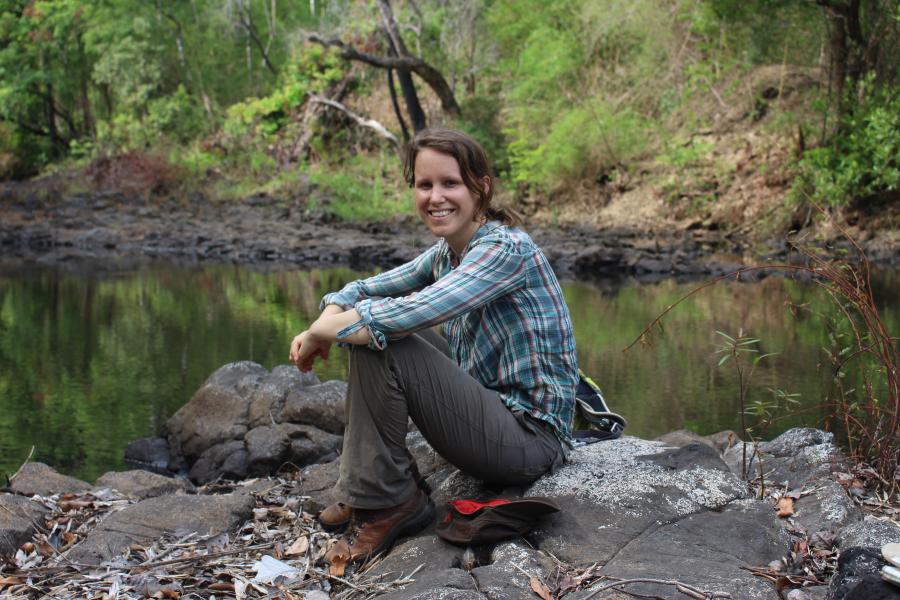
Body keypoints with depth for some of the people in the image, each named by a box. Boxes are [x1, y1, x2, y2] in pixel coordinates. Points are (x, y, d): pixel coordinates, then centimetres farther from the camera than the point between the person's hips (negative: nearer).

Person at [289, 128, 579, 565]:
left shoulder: (507, 250, -19)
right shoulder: (446, 252, 8)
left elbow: (404, 315, -30)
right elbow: (364, 290, 13)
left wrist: (319, 333, -15)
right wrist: (325, 324, -10)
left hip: (530, 437, -9)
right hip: (490, 404, 9)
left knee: (376, 340, -19)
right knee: (371, 328, 9)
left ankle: (386, 502, -6)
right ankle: (366, 488, 11)